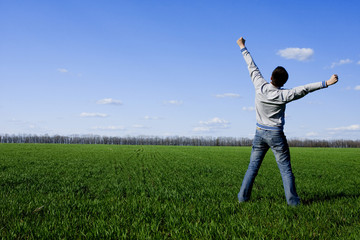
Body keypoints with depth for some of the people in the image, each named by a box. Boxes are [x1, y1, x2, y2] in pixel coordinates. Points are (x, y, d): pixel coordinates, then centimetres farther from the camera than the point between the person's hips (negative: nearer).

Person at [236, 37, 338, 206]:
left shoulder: (260, 86, -8)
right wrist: (326, 83, -18)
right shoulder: (282, 95, -16)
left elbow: (252, 67, 2)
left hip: (260, 133, 4)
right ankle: (292, 200, 3)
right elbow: (304, 89, -19)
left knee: (253, 166, 11)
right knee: (285, 169, 2)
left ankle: (243, 196, 13)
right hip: (276, 135, -4)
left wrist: (242, 48, 14)